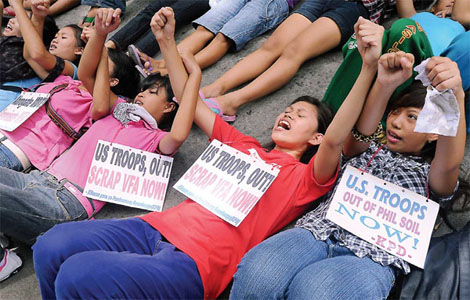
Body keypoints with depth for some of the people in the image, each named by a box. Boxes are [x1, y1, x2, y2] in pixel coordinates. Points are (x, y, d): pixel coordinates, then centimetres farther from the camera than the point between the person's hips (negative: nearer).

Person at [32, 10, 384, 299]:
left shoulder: (305, 177, 7)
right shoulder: (242, 145, 22)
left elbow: (335, 140, -14)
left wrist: (369, 67, -25)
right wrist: (167, 41, 21)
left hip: (195, 264, -6)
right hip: (156, 227, 6)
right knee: (50, 248, -12)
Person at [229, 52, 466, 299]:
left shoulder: (428, 177, 19)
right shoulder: (368, 151, 26)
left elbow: (450, 164, -6)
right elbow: (360, 134, 2)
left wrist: (455, 96, -24)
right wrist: (384, 84, -18)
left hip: (372, 258, -2)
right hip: (318, 230, 3)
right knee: (256, 274, -30)